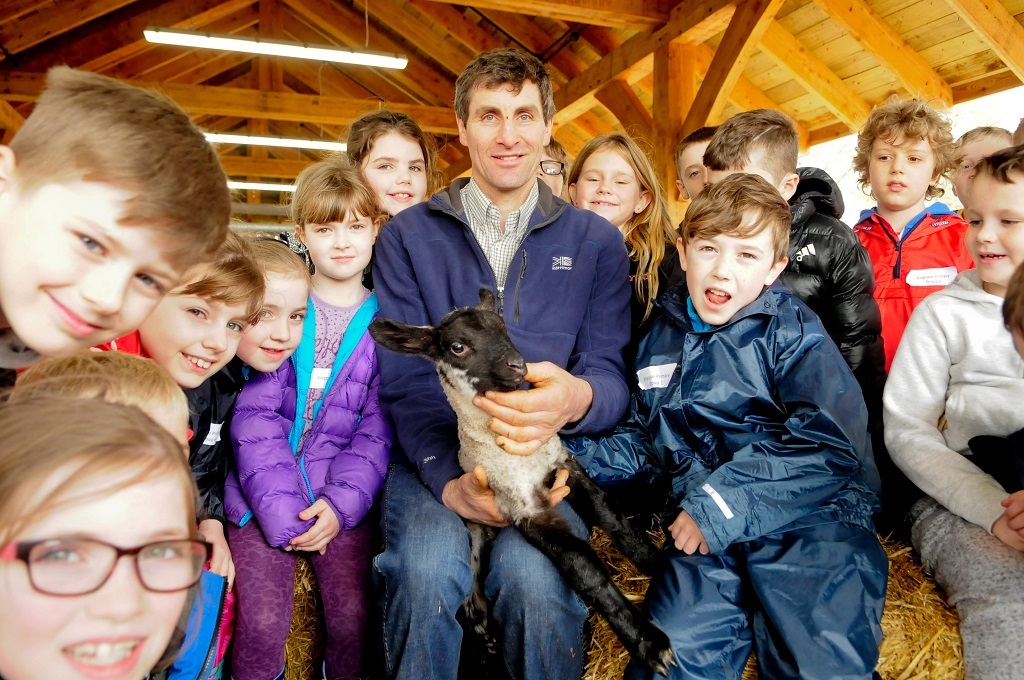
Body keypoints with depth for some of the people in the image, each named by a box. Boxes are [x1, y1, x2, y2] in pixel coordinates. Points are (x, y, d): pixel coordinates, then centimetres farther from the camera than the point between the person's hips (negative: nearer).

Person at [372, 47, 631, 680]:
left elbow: (611, 372, 2)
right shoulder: (408, 236, 5)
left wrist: (577, 397, -25)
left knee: (534, 578, -29)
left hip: (549, 457, 1)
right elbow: (403, 376, -1)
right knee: (427, 574, -29)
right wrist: (449, 478, -19)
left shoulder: (596, 241, 8)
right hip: (432, 454, 0)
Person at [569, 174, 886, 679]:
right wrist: (574, 456, 8)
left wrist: (725, 501, -16)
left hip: (809, 513, -2)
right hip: (707, 526, 2)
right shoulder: (662, 338, 16)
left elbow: (830, 442, -9)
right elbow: (644, 441, 25)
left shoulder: (791, 331, 2)